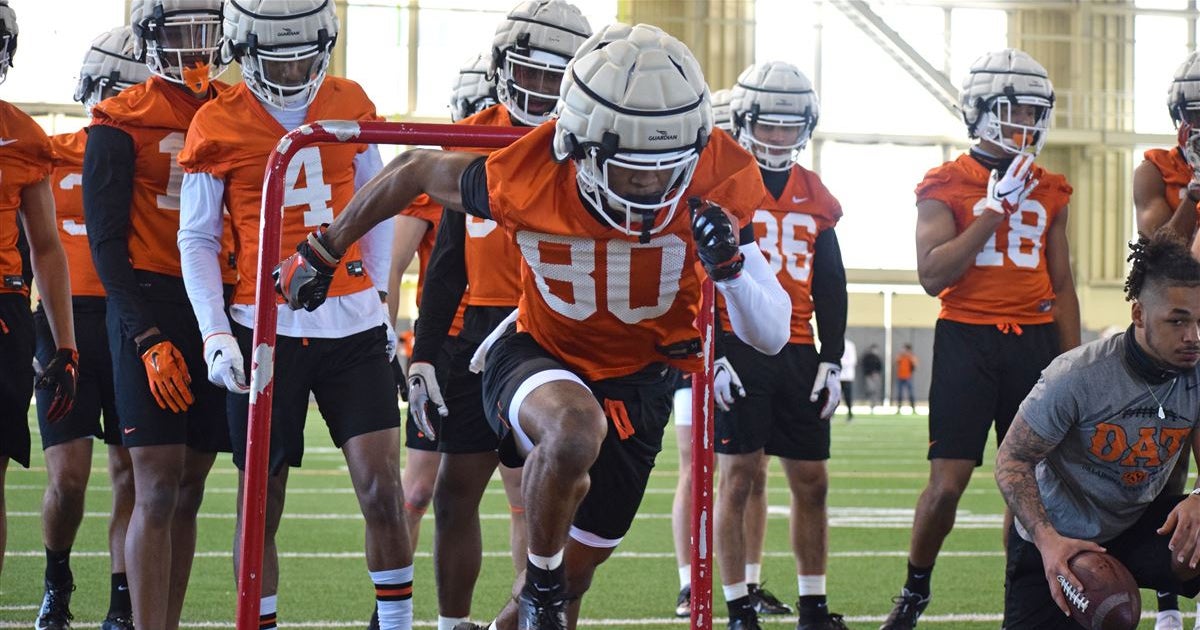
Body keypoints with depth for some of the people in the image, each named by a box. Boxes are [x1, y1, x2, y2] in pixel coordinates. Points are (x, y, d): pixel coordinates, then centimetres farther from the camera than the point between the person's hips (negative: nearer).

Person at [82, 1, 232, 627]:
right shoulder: (122, 122, -2)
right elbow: (106, 242, -5)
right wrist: (148, 337, -13)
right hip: (150, 308, -5)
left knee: (189, 489, 6)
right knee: (158, 488, -11)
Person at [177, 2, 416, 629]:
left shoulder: (351, 105, 7)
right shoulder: (218, 126, -1)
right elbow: (196, 239, 2)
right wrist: (215, 333, -8)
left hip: (353, 325, 2)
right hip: (266, 328, -2)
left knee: (382, 488, -6)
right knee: (261, 504, 2)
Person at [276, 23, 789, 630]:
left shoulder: (714, 179, -24)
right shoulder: (524, 178, -27)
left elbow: (772, 335, -19)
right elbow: (416, 171, -5)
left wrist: (730, 263, -39)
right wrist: (325, 250, 8)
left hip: (638, 385, 3)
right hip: (535, 356, -3)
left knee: (573, 573, 12)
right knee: (574, 429, -39)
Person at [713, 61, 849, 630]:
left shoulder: (815, 195, 14)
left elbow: (830, 286, 16)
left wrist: (831, 360, 10)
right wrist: (712, 353, -12)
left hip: (798, 354, 5)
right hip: (738, 349, -5)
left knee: (811, 481, 5)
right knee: (739, 474, -4)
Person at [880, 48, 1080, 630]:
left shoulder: (1049, 192, 12)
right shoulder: (945, 187, -2)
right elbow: (933, 276, -13)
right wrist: (995, 208, -14)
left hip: (1035, 342, 4)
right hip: (967, 340, -4)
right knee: (947, 484, -7)